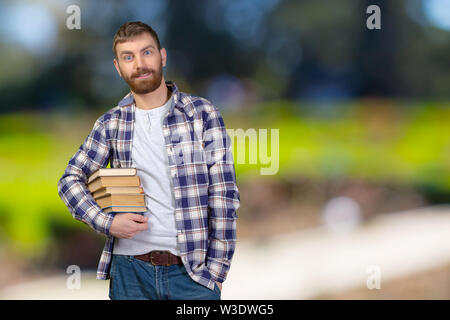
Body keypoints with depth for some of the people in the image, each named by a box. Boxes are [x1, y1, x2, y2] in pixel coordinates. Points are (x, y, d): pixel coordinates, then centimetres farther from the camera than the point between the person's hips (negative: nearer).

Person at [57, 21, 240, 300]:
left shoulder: (202, 114, 0)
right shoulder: (111, 124, 7)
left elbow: (224, 196, -2)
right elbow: (71, 179, 12)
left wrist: (216, 271, -7)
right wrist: (106, 222, -6)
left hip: (192, 271, -2)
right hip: (130, 269, 2)